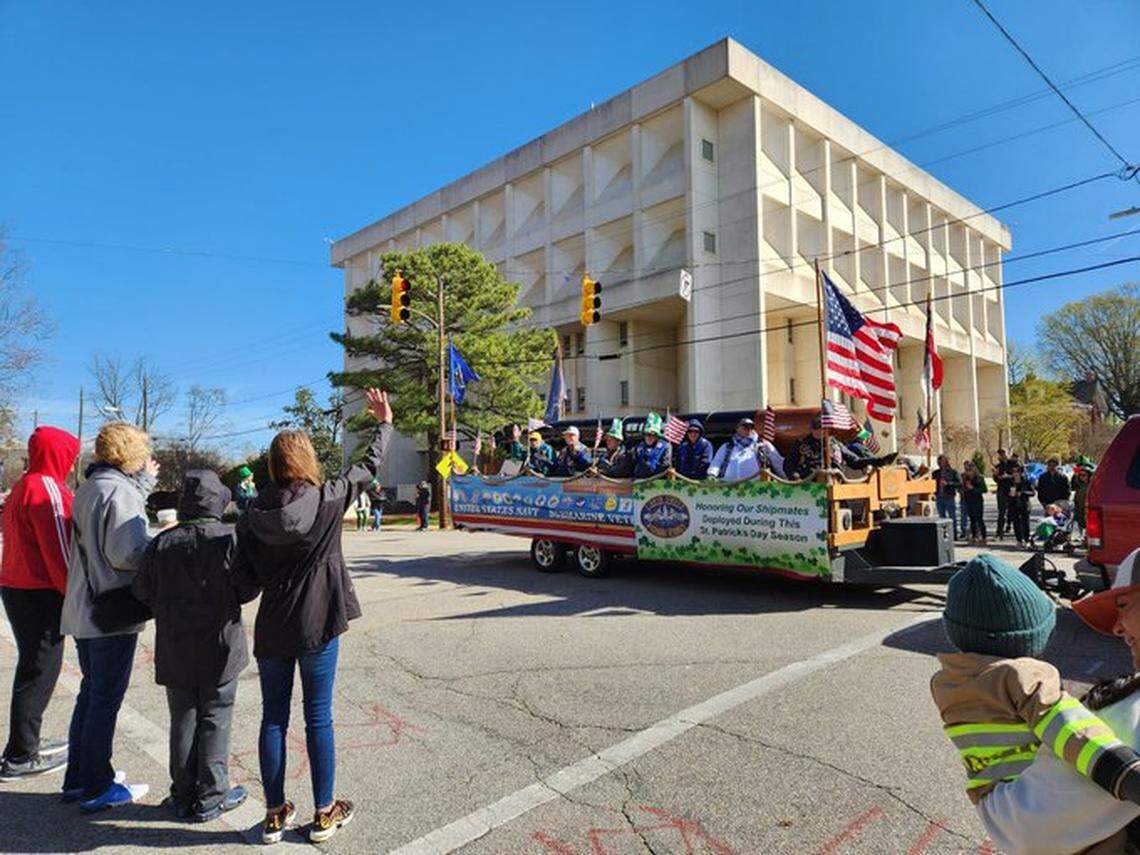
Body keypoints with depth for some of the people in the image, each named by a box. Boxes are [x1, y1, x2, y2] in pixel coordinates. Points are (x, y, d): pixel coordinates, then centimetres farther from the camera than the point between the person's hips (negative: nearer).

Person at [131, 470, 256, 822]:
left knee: (182, 719, 15)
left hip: (174, 650, 3)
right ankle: (210, 798, 16)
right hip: (219, 647, -3)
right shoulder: (230, 539, -15)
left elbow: (142, 591, 1)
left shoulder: (162, 542, -4)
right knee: (215, 720, 9)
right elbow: (247, 590, -12)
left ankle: (183, 796, 24)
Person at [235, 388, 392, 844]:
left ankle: (276, 814, 27)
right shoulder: (328, 499, -11)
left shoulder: (254, 512, -5)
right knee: (318, 719, 9)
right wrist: (385, 422, 16)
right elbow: (370, 465, 2)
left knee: (273, 719, 15)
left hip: (272, 630, 3)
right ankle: (324, 814, 23)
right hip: (318, 626, -2)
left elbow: (245, 574, -3)